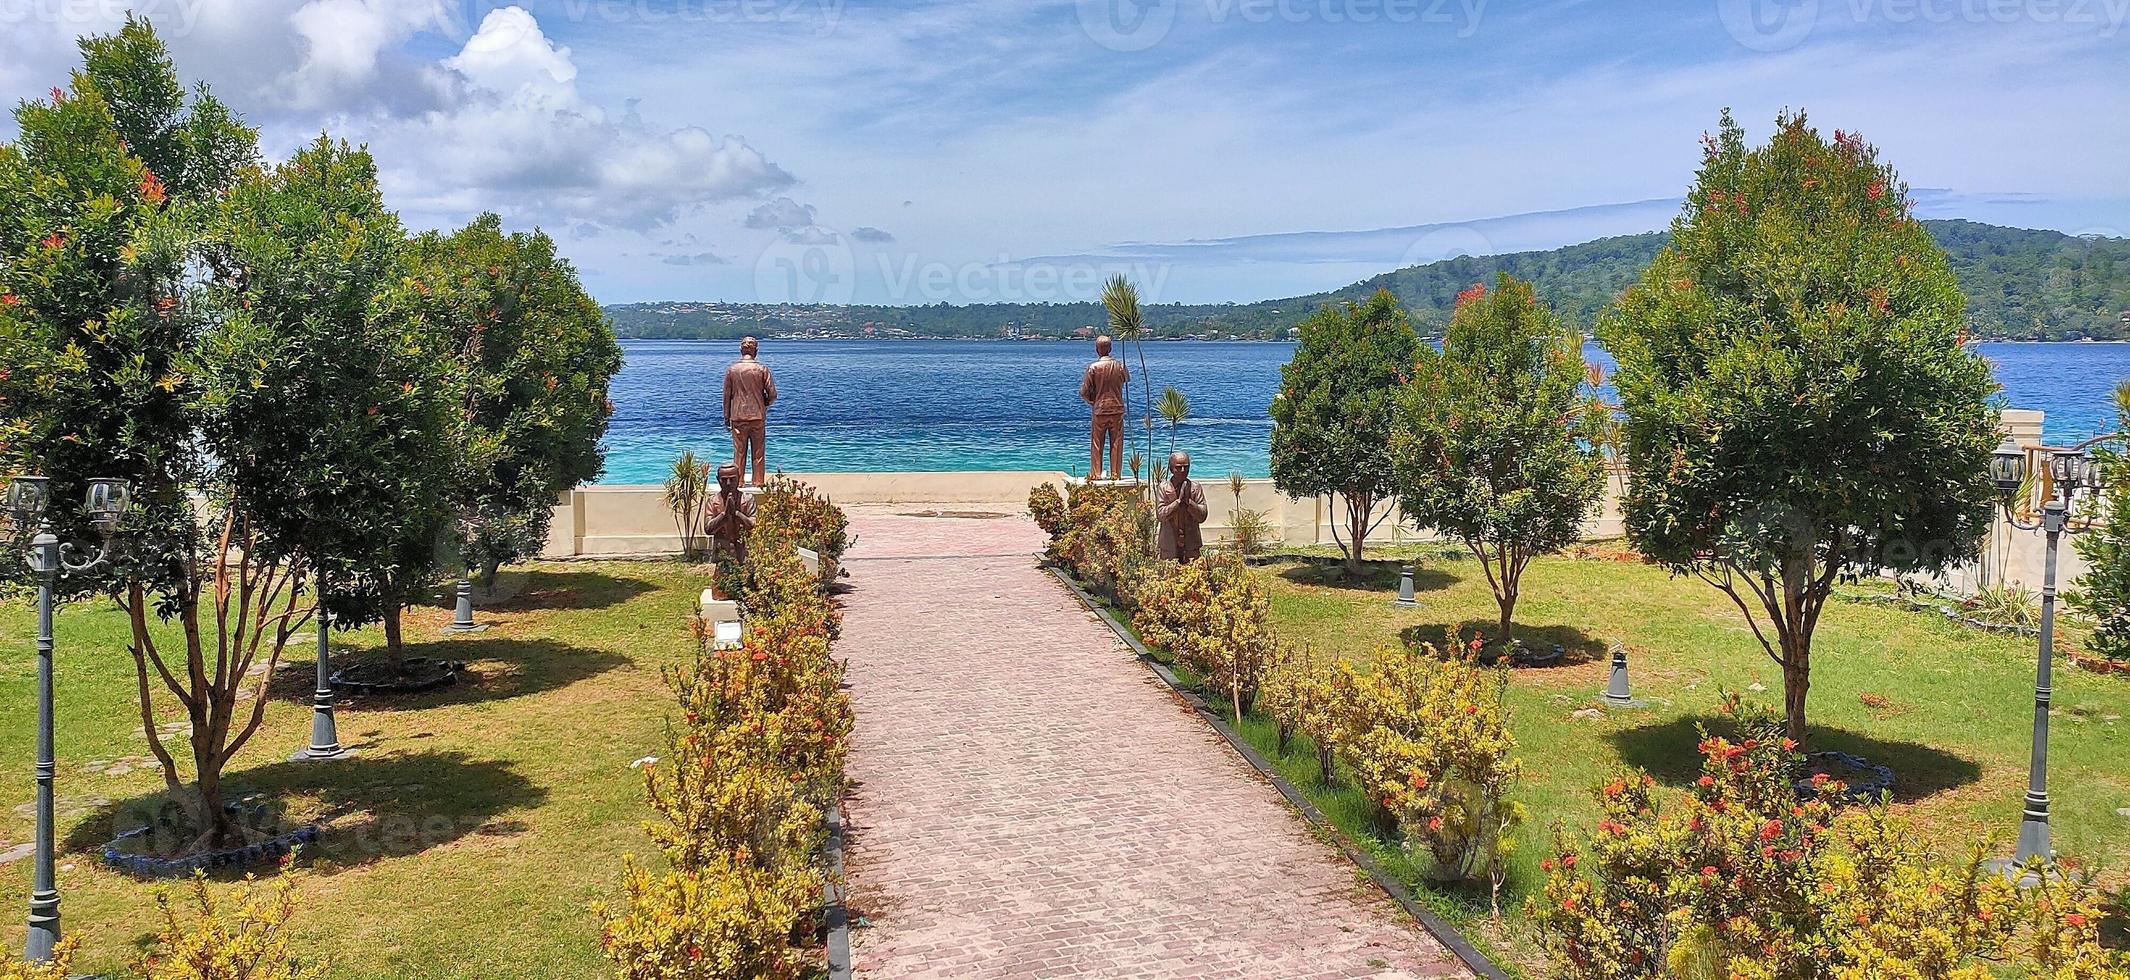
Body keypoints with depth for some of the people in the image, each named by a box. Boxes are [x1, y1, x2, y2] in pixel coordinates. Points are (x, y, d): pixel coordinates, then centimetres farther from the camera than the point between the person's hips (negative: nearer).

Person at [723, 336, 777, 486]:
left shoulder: (731, 369, 0)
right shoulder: (762, 369, -4)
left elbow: (727, 395, 3)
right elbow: (772, 395, -5)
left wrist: (727, 417, 11)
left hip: (737, 416, 1)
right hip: (758, 416, -1)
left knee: (739, 451, 7)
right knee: (758, 452, 6)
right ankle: (758, 482, 9)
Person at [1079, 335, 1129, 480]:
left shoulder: (1093, 367, -10)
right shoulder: (1120, 365, -3)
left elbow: (1084, 392, -7)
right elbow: (1127, 379, 21)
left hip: (1100, 410, -2)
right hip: (1117, 409, 2)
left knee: (1096, 444, 7)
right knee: (1116, 443, 7)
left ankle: (1095, 474, 8)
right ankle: (1116, 474, 8)